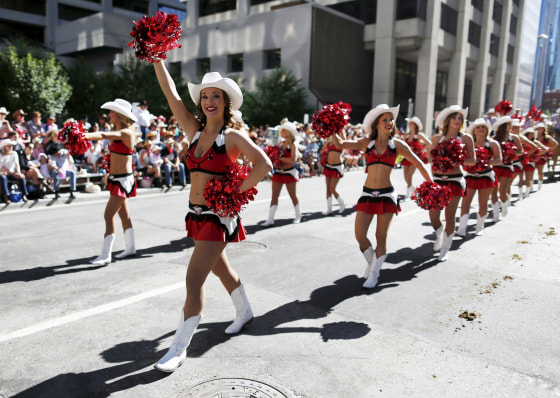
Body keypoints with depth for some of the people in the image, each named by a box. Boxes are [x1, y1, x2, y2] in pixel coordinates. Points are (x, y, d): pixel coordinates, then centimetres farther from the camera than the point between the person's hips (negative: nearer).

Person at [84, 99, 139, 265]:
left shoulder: (127, 132, -18)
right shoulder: (117, 131, 14)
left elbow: (104, 135, -32)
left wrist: (84, 135, -43)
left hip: (123, 179, -10)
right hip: (115, 178, 10)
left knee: (109, 215, -11)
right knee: (123, 213, 16)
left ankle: (106, 255, -5)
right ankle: (130, 247, 29)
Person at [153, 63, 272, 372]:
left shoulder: (233, 137, -10)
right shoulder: (195, 130, 5)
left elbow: (264, 166, -19)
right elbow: (170, 93, 1)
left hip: (218, 216, -7)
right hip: (196, 214, 7)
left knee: (194, 278, -7)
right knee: (220, 268, 22)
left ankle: (179, 348, 6)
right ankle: (244, 312, 46)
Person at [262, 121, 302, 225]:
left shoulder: (293, 144, -8)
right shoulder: (281, 143, 11)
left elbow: (293, 160, -20)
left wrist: (279, 158, -18)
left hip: (289, 172, -6)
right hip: (278, 172, 6)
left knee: (293, 195, 8)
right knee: (274, 196, 0)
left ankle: (298, 216, 27)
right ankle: (270, 219, 1)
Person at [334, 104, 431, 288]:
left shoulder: (397, 144, 3)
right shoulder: (366, 143, 6)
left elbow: (418, 163, 8)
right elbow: (340, 144, -2)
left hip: (387, 195, -1)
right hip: (367, 194, 1)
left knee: (381, 237, 2)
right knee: (360, 235, -3)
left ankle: (374, 273, 19)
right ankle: (371, 261, 27)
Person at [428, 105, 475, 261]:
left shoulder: (466, 138, 0)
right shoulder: (437, 138, 5)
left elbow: (472, 160, -2)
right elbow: (429, 158, 9)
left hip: (455, 179, -2)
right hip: (438, 178, 2)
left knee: (450, 216, 0)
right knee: (433, 215, 0)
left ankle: (445, 250, 15)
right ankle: (439, 234, 35)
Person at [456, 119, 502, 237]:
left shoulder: (492, 144, 5)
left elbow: (499, 160, -3)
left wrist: (487, 162, -19)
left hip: (486, 176, 0)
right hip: (470, 175, 0)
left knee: (483, 203, 6)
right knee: (465, 202, -10)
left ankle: (479, 227, 21)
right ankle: (462, 228, -11)